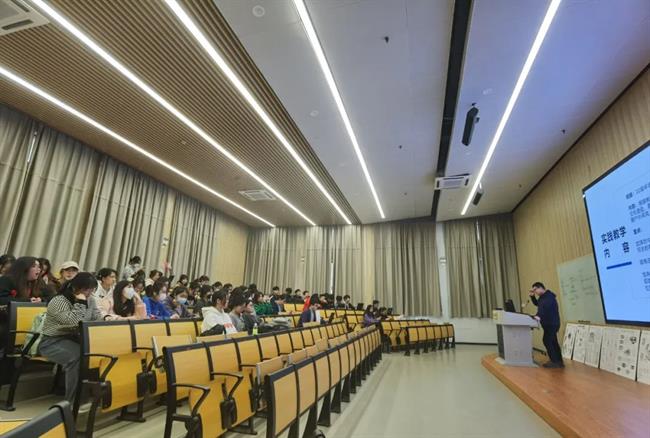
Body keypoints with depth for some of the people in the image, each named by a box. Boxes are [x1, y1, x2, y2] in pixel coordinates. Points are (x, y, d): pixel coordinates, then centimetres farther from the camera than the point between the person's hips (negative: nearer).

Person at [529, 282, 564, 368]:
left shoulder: (549, 296, -19)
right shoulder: (543, 296, 13)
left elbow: (544, 306, -36)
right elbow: (537, 303, 26)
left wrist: (538, 316, -50)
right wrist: (532, 296, 9)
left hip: (551, 323, -10)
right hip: (550, 323, 10)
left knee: (547, 341, -11)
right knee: (553, 342, 14)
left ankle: (554, 362, -7)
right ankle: (559, 361, 22)